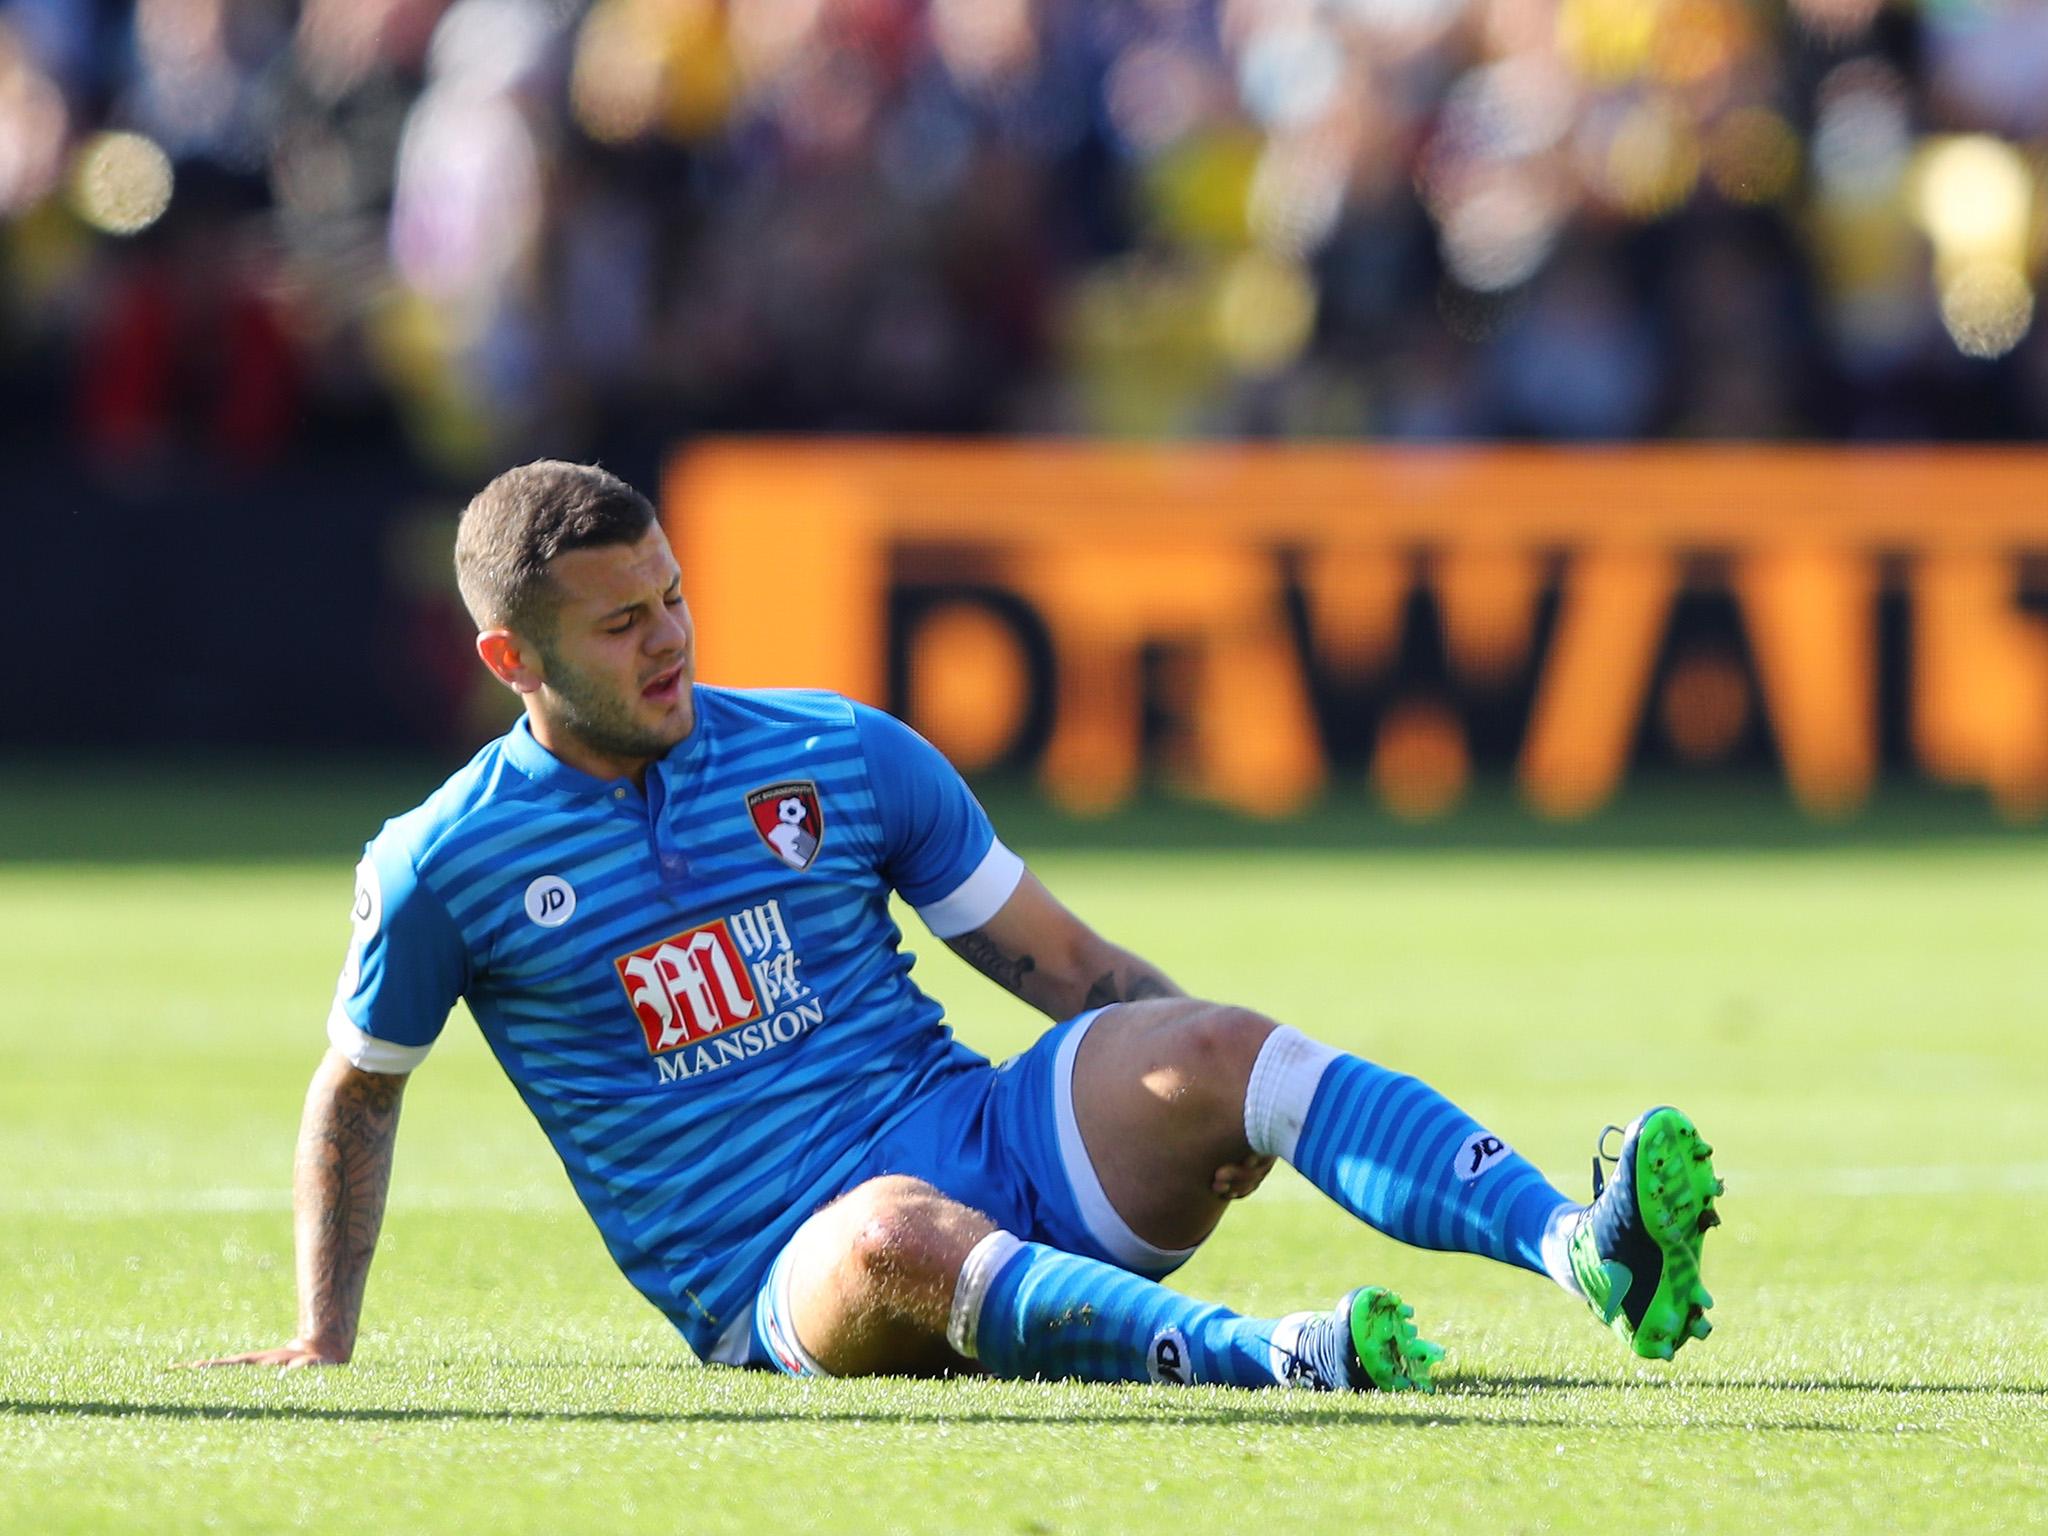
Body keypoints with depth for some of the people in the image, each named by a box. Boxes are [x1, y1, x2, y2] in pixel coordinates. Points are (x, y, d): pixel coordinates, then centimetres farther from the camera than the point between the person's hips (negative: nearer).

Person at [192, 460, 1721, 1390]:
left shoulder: (846, 757, 9)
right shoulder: (444, 865, 2)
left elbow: (1068, 965, 11)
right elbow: (357, 1091, 18)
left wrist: (1217, 1099, -4)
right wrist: (324, 1340, 12)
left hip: (992, 1157, 3)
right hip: (777, 1280, -3)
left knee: (1217, 1050, -27)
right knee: (898, 1238, -41)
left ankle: (1584, 1249, -45)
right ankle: (1263, 1358, -60)